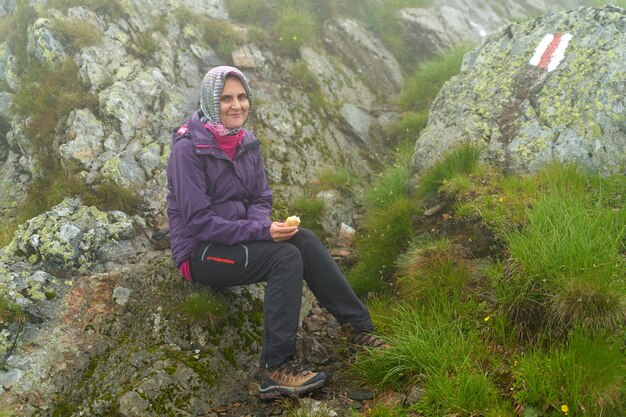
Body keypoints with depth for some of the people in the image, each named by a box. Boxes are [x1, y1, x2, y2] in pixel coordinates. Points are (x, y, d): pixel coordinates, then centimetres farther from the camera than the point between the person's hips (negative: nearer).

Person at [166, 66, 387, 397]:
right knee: (287, 256, -26)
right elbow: (198, 221, -21)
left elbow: (261, 200, 8)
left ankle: (358, 327, -13)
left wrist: (262, 225, -16)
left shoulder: (247, 143, 5)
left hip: (235, 240, 6)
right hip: (198, 252, -6)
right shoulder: (188, 148, -17)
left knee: (303, 239, -18)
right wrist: (261, 231, -26)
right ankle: (275, 367, -24)